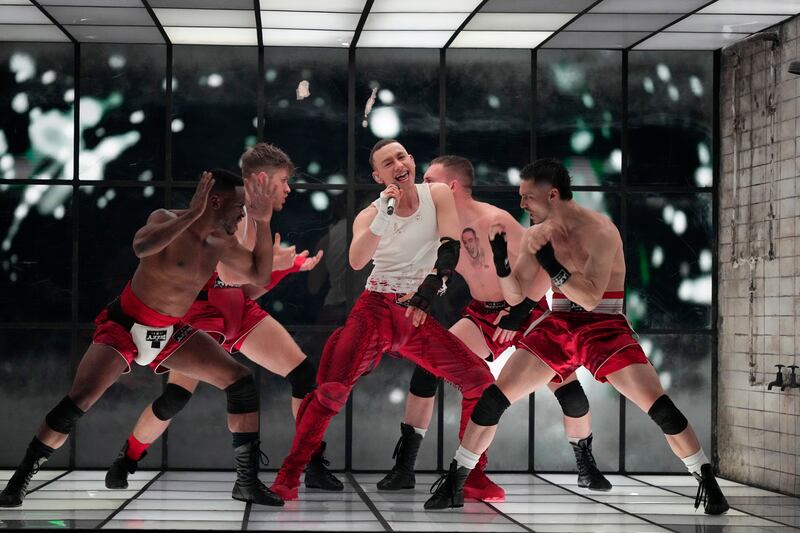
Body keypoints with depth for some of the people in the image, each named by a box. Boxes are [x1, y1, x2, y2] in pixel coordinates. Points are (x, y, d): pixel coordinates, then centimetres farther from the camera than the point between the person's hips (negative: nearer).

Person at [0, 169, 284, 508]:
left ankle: (248, 482, 4)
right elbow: (141, 247, -40)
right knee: (79, 400, -22)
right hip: (125, 326, -6)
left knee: (241, 381, -4)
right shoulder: (167, 220, -18)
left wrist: (263, 223, -4)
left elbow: (260, 276, 7)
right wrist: (192, 214, -36)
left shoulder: (220, 243, 1)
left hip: (171, 334, 6)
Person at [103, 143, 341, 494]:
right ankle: (125, 463, 5)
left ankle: (314, 465, 2)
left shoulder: (258, 220, 13)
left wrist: (290, 267, 7)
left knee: (304, 373, -3)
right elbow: (227, 272, -26)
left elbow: (250, 291, 14)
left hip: (239, 308, 8)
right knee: (177, 396, -18)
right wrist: (272, 262, -17)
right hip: (203, 306, -8)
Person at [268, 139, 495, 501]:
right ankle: (287, 479, -17)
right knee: (332, 389, -20)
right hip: (375, 310, -2)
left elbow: (450, 246, -7)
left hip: (421, 315, 2)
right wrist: (382, 220, -33)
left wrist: (427, 293, -20)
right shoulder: (370, 215, 0)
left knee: (479, 380, -9)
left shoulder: (437, 195, 3)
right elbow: (356, 261, -18)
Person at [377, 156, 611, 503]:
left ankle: (586, 467, 12)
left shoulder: (496, 221, -26)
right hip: (482, 315, 4)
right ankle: (404, 465, -10)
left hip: (526, 311, -4)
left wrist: (518, 313, -24)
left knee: (566, 384, -13)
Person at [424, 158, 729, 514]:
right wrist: (500, 259, -13)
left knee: (659, 407, -17)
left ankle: (707, 481, -2)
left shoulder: (599, 231, -18)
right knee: (494, 398, -6)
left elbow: (590, 298, -26)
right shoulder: (536, 235, 1)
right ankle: (455, 483, 4)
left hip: (603, 327, -5)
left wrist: (549, 261, -32)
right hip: (557, 326, 5)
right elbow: (514, 296, 5)